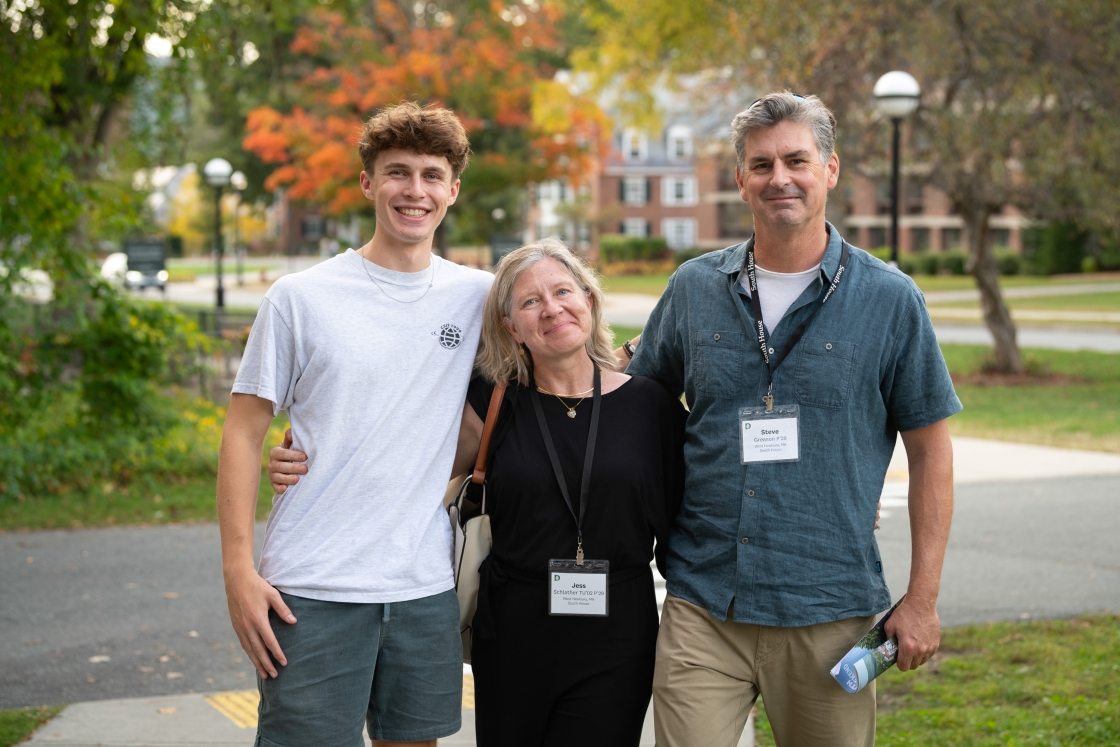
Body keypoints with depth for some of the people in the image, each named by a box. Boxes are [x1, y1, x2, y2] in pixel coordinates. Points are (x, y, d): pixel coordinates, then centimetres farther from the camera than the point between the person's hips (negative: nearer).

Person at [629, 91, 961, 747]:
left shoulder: (890, 299, -1)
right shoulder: (695, 289, 5)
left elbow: (930, 449, 2)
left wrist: (923, 599, -1)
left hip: (829, 614, -1)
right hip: (702, 605, 1)